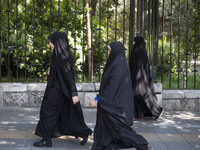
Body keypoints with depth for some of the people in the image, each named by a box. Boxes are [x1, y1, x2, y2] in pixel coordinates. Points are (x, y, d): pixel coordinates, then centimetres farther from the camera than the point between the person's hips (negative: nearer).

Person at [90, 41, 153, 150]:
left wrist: (97, 98, -20)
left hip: (116, 104, -10)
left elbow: (112, 87, -23)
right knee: (103, 125, 12)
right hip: (113, 102, 10)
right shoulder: (119, 63, 11)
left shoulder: (118, 66, -20)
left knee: (121, 129, -2)